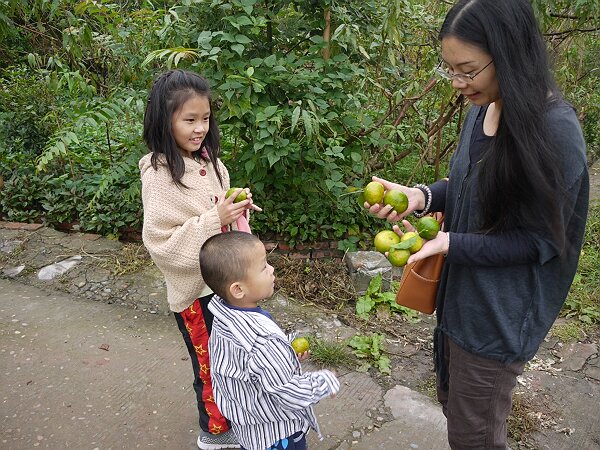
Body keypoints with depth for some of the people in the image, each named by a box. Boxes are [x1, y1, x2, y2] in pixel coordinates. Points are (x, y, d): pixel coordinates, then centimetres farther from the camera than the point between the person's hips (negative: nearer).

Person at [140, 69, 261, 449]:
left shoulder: (206, 160, 2)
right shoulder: (159, 175, -20)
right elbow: (161, 241, -23)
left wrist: (237, 207, -7)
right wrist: (215, 219, -30)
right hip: (195, 287, -6)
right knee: (212, 365, 13)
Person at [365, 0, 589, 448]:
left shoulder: (555, 129, -23)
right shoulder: (481, 110, -1)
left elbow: (540, 240, -19)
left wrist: (449, 243, -24)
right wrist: (421, 196, -9)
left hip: (500, 315, -7)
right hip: (460, 295, 7)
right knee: (452, 402, 27)